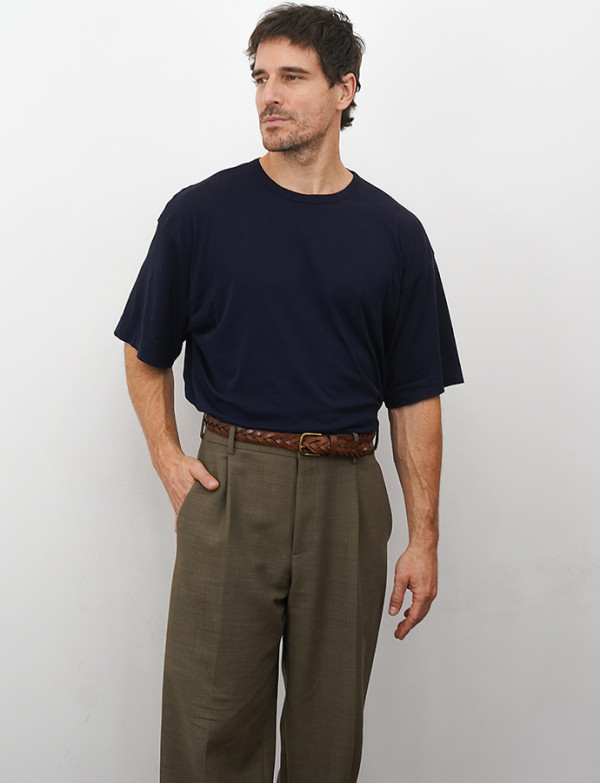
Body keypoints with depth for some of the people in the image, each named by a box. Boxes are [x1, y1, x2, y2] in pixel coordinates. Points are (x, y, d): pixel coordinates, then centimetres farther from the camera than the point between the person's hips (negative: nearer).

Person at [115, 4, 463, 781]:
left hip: (345, 493, 1)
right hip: (229, 485, -1)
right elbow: (147, 353, 10)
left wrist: (423, 537, 1)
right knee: (212, 720, 3)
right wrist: (168, 461, -2)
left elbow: (415, 397, 4)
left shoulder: (393, 233, 4)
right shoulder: (201, 212, 1)